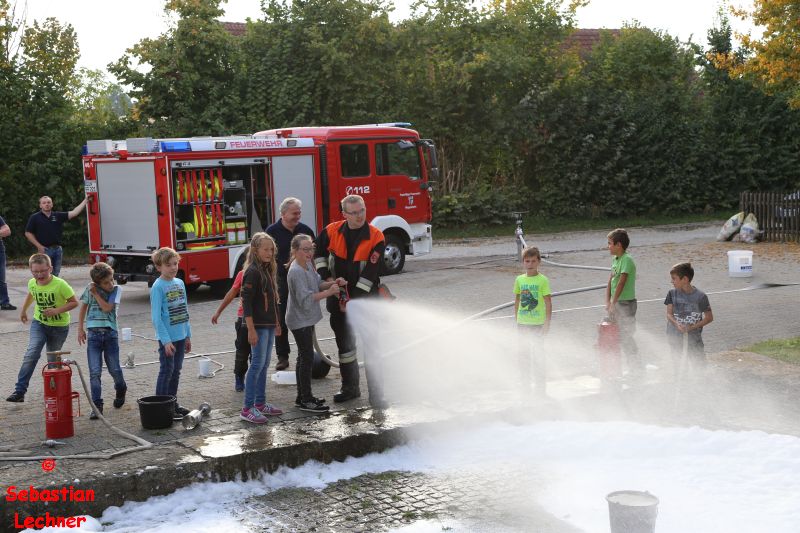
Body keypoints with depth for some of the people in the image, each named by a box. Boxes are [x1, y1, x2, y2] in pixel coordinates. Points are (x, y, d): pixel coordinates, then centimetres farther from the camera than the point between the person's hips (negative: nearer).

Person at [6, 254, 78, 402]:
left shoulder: (60, 284, -22)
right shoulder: (32, 283, -6)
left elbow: (74, 302, -16)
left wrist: (56, 310, -27)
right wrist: (23, 310, 28)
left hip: (59, 327, -2)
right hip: (39, 323, 2)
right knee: (32, 353, -16)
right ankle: (19, 391, -19)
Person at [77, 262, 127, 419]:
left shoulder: (116, 290, -1)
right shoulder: (90, 289, 3)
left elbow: (107, 308, -13)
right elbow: (83, 308, 12)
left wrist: (95, 293, -8)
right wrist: (80, 329, 8)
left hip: (110, 332, 0)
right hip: (93, 334, 0)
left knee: (114, 369, 5)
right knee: (95, 372, -5)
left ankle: (121, 390, 36)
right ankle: (97, 406, -2)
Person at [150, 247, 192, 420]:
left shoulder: (180, 283, 8)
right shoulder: (158, 287, -13)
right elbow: (156, 317, -15)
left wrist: (188, 335, 13)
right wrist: (166, 341, -18)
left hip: (180, 336, 7)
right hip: (167, 338, -7)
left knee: (176, 370, 14)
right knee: (166, 371, -3)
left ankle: (173, 403, 24)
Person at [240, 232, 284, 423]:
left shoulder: (268, 270, 13)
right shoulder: (252, 271, -14)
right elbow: (246, 302, -18)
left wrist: (276, 323, 22)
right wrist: (251, 329, -21)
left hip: (268, 325, 9)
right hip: (258, 325, -9)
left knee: (264, 364, 12)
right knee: (257, 364, -8)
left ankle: (260, 403, 20)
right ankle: (247, 408, -5)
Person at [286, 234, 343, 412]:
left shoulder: (308, 265, 6)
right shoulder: (296, 272, -22)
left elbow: (318, 283, 13)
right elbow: (305, 299, -26)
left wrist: (333, 283, -6)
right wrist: (329, 292, -24)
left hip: (306, 320, 10)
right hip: (300, 321, -10)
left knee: (304, 357, 15)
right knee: (307, 358, -6)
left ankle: (303, 396, 24)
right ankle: (306, 401, -1)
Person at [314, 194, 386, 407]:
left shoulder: (376, 238, -13)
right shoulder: (332, 231, -3)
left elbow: (370, 274, -17)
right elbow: (318, 253, 13)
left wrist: (353, 300, -18)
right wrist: (326, 277, 0)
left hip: (366, 298, -4)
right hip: (339, 297, 4)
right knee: (345, 343, 14)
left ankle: (376, 394, -2)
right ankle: (350, 388, 27)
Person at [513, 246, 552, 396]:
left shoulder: (542, 280, -7)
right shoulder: (519, 279, 5)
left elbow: (548, 303, -7)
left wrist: (547, 323, -11)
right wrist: (517, 320, 11)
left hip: (537, 323, -4)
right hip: (523, 323, 4)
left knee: (538, 354, -2)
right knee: (523, 355, 10)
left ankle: (541, 388, 7)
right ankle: (525, 387, 21)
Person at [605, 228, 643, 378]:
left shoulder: (626, 260, -16)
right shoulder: (615, 259, 11)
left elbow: (621, 283, -21)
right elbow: (610, 281, 9)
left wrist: (613, 303, -20)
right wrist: (608, 302, 1)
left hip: (626, 303, -9)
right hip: (616, 303, 9)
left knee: (626, 338, -5)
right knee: (621, 337, 14)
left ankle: (637, 370, 5)